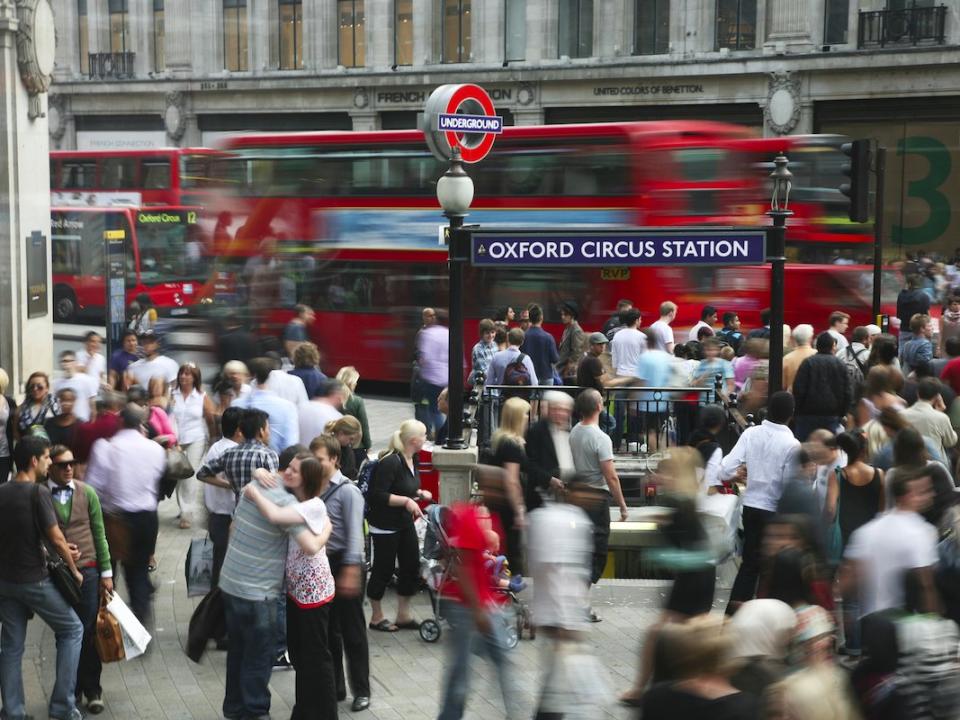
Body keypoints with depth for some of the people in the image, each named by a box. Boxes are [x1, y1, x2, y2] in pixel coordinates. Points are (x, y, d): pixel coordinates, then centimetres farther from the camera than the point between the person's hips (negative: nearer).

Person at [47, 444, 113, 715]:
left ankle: (92, 690, 16)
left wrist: (106, 572, 6)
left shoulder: (87, 493, 4)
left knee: (88, 634, 3)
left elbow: (99, 534, 7)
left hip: (87, 571, 1)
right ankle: (72, 690, 21)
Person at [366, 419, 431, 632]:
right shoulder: (390, 463, -23)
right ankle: (376, 618, 20)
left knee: (411, 566, 10)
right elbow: (377, 495, -25)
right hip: (385, 525, -9)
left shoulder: (411, 459, 4)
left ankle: (403, 616, 24)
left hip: (405, 522, 9)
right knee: (384, 569, 4)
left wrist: (419, 493, 3)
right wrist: (406, 501, -28)